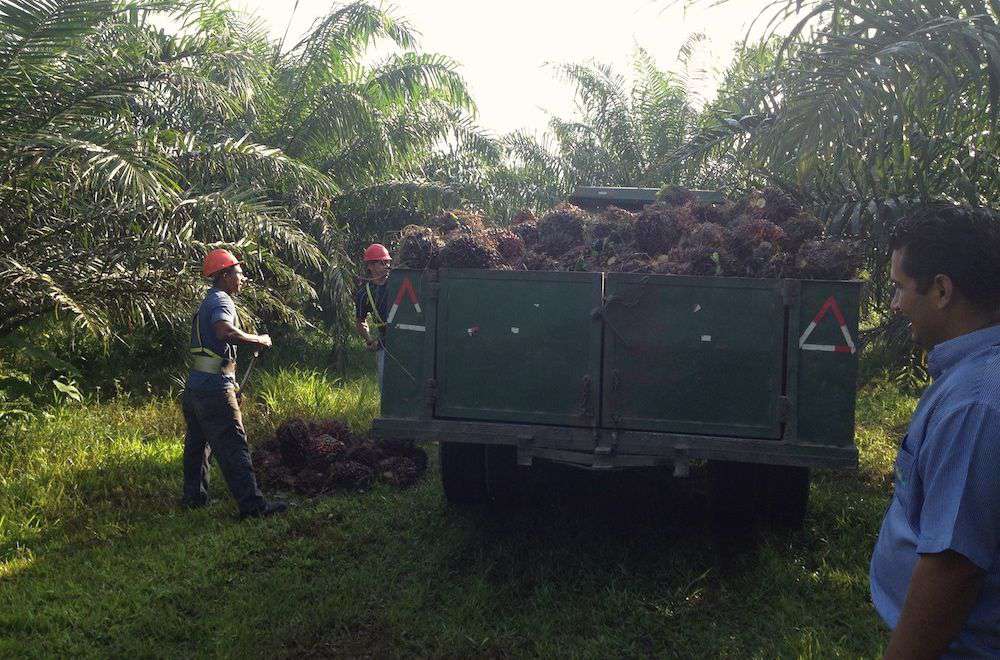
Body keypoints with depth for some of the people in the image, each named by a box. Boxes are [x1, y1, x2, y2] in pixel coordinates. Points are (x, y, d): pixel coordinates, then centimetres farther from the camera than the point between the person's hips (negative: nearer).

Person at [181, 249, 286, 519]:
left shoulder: (208, 301, 21)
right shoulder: (221, 301, -11)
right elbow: (225, 331, -32)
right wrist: (258, 340, -22)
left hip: (195, 386, 10)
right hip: (215, 388, -10)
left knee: (197, 443, 18)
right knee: (233, 446, -11)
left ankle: (194, 496, 28)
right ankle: (252, 504, -11)